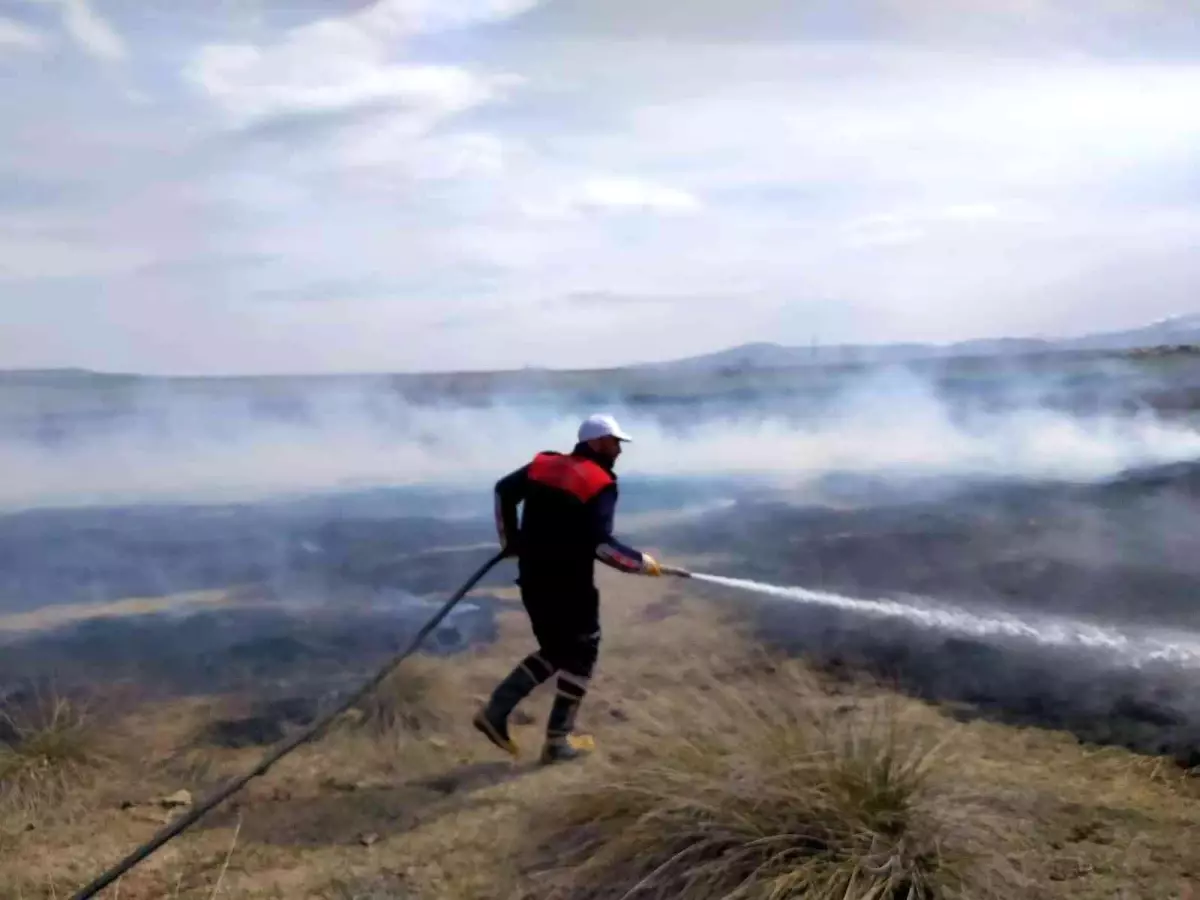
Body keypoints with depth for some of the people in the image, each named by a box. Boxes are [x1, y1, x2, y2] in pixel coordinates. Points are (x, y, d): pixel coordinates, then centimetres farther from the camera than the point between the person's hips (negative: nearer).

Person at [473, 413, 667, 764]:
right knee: (581, 655, 12)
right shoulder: (601, 484, -14)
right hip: (569, 586, -7)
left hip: (533, 580, 7)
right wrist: (643, 563, -8)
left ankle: (495, 711, 13)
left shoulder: (544, 464, 6)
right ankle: (558, 741, 15)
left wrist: (510, 540, 19)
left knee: (555, 650, 22)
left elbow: (503, 490, 10)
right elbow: (602, 545, -22)